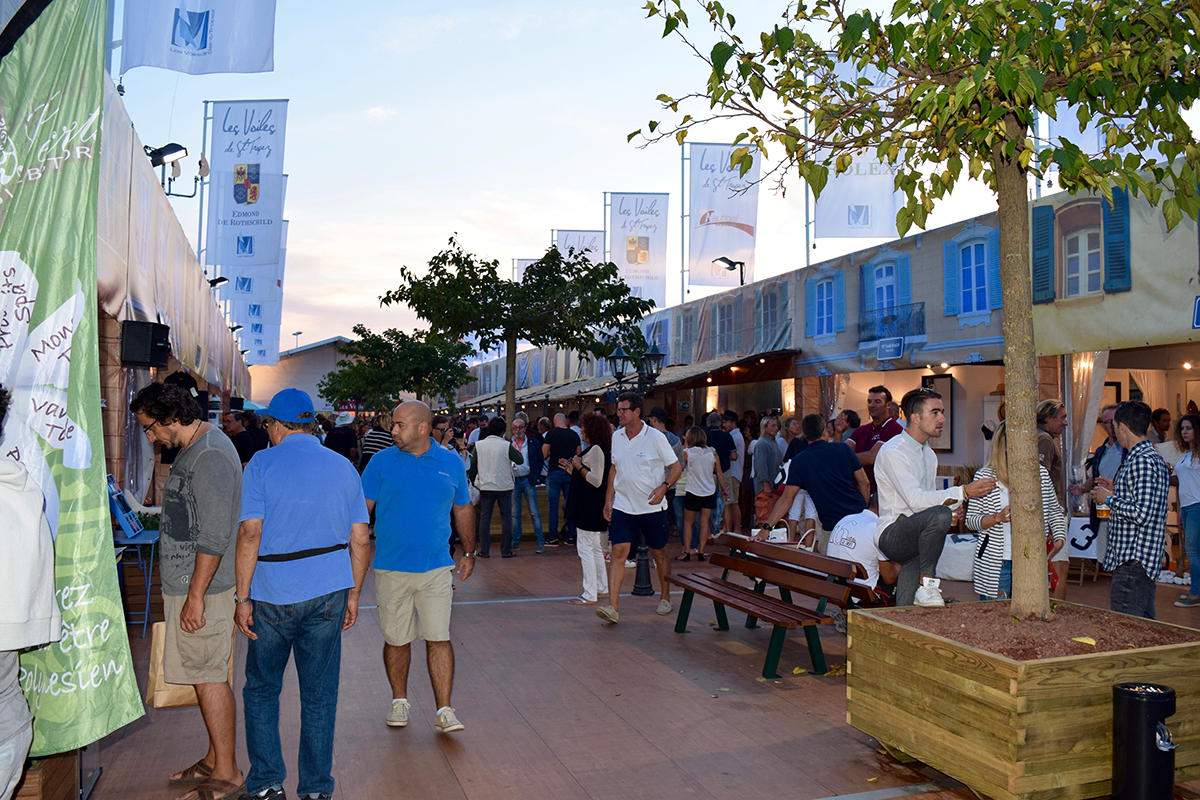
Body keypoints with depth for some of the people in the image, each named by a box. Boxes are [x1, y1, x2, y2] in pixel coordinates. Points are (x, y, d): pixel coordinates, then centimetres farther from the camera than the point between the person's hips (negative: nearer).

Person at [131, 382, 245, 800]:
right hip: (185, 584, 10)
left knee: (209, 678, -2)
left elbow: (214, 536, -23)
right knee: (206, 676, 16)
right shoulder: (194, 448, 14)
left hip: (202, 588, -10)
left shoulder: (211, 456, -19)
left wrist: (196, 596, -21)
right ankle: (214, 760, 27)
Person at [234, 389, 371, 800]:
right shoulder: (344, 467, 5)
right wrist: (353, 594, 13)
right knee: (320, 694, 10)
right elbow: (360, 540, 5)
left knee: (261, 689, 15)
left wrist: (243, 598, -6)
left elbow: (250, 534, -11)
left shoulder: (262, 463, -5)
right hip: (329, 595, 3)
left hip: (274, 596, -2)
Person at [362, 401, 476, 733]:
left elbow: (463, 510, 15)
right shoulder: (382, 461, 0)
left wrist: (469, 552, 15)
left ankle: (444, 711, 5)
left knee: (439, 638, -3)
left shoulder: (451, 463, 4)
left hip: (436, 567, 0)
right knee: (396, 639, 11)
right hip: (391, 568, 0)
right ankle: (399, 701, 31)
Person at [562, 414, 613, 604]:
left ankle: (589, 595, -5)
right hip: (592, 507, 11)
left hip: (590, 508, -11)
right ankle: (602, 588, 26)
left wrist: (579, 466, -14)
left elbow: (596, 480, -24)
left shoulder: (596, 449, -16)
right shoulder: (597, 449, 15)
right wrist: (574, 471, 21)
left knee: (585, 548, -7)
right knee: (595, 549, 17)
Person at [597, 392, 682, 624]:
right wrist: (608, 498, 10)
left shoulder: (655, 437, -9)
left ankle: (665, 598, 32)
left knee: (659, 554, 10)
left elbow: (676, 467, -5)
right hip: (622, 506, 3)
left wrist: (663, 487, -22)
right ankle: (612, 607, -12)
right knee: (618, 552, -9)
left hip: (652, 507, -3)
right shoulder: (617, 437, 5)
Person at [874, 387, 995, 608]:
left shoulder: (929, 455, 18)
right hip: (892, 535, -9)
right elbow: (916, 501, -23)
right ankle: (927, 582, -23)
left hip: (914, 537, 9)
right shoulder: (892, 452, -13)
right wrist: (963, 492, -25)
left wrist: (950, 503, -1)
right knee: (939, 514, -32)